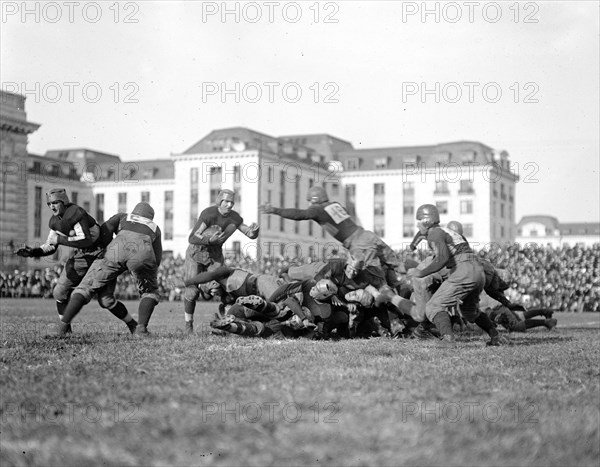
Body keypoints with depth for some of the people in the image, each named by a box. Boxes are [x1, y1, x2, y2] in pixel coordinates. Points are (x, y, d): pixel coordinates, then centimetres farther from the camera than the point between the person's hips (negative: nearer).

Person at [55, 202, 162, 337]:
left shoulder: (123, 216, 39)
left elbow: (106, 229, 19)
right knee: (149, 292, 23)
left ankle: (63, 326, -1)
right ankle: (141, 328, 1)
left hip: (117, 249, 0)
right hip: (142, 252, 0)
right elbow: (157, 259, 33)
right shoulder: (155, 228, 41)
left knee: (87, 287, 11)